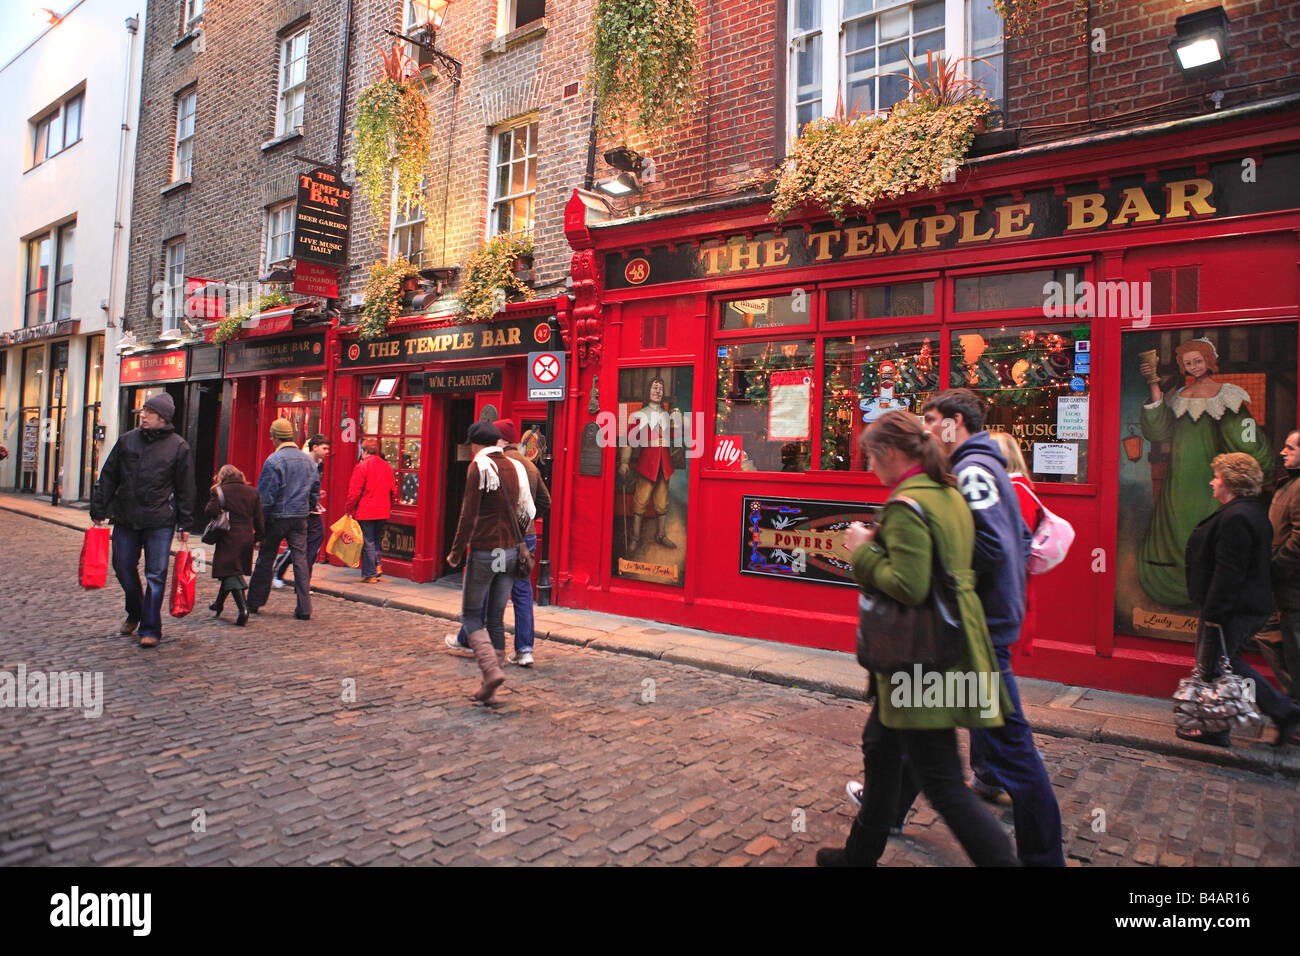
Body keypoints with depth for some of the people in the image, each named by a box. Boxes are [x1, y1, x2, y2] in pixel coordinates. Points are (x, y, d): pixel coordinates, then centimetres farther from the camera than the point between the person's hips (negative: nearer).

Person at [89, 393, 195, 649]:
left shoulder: (179, 447, -2)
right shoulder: (127, 440, 8)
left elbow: (185, 490, 0)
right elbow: (108, 477, 12)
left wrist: (185, 525, -1)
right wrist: (98, 510, 8)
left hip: (160, 522, -4)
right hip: (125, 519, 4)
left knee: (156, 575, -2)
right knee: (123, 569, 12)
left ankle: (150, 628, 8)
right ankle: (134, 613, 36)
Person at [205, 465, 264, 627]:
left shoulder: (220, 491, -3)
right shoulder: (252, 492, 8)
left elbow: (211, 512, -15)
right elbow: (259, 518, 7)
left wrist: (213, 500, 5)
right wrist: (259, 537, 15)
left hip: (229, 537, -5)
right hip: (247, 537, 5)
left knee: (230, 572, -3)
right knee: (233, 571, 19)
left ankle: (243, 608, -19)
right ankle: (219, 604, 36)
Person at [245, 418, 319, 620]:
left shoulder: (274, 460, -12)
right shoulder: (308, 460, 6)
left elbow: (265, 495, -12)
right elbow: (315, 490, 13)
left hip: (277, 517, -4)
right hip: (300, 518, 4)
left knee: (265, 560, 10)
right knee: (300, 560, 4)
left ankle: (254, 602, 22)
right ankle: (304, 609, 1)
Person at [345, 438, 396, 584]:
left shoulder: (362, 466, -11)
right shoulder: (387, 466, 7)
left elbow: (355, 492, -13)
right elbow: (393, 491, 12)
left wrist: (349, 509, -2)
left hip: (365, 512, -6)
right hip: (382, 512, 6)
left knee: (367, 542, 2)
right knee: (376, 539, 21)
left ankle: (370, 575, 6)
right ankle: (377, 565, 12)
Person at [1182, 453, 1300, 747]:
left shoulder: (1236, 518, -23)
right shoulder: (1254, 512, 12)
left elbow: (1228, 573, -25)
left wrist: (1213, 615, -21)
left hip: (1231, 610, -10)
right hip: (1252, 606, 10)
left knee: (1211, 666, 4)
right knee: (1226, 662, 21)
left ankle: (1214, 730, 17)